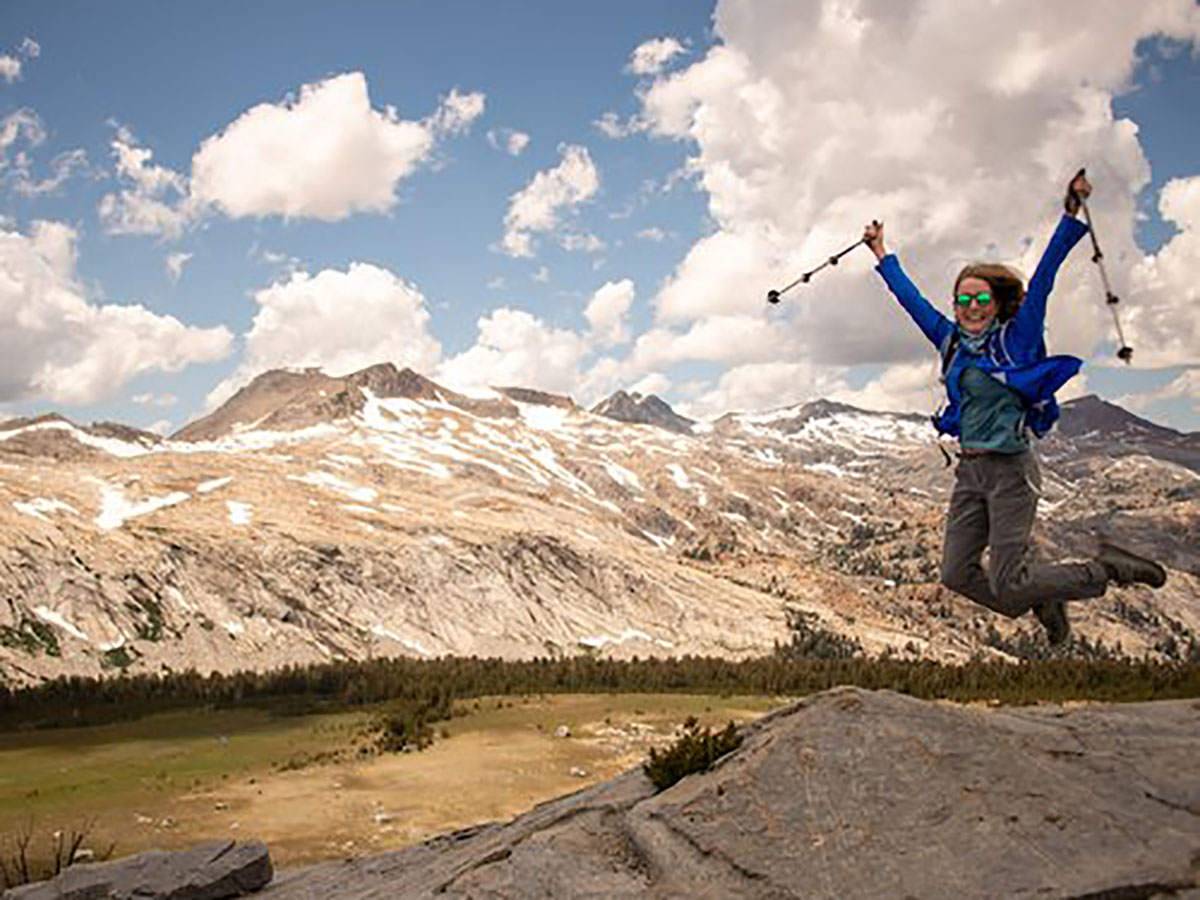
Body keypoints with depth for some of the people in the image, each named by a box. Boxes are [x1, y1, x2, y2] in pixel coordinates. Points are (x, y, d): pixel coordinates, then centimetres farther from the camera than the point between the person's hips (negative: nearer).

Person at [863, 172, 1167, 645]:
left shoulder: (1017, 338, -5)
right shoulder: (952, 342, 9)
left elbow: (1042, 279, -14)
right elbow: (912, 299, 20)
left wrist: (1071, 215, -22)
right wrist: (882, 255, 27)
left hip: (1010, 469, -6)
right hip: (970, 470, 6)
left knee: (1007, 585, -9)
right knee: (958, 574, 2)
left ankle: (1108, 569, 11)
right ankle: (1041, 601, 25)